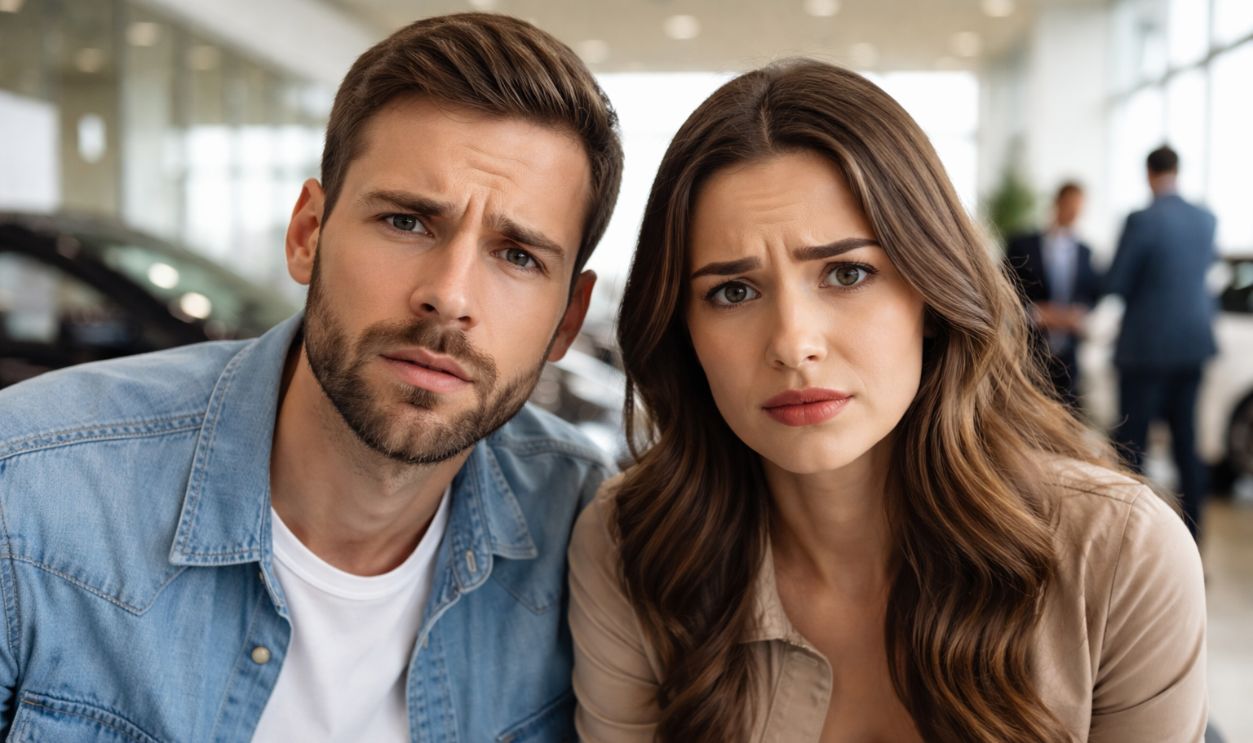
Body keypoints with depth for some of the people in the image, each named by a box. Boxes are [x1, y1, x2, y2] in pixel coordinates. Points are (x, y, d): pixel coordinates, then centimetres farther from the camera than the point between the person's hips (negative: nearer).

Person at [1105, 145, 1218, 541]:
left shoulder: (1141, 221, -16)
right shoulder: (1207, 220, 4)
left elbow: (1114, 283, -11)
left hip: (1146, 345, -6)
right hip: (1193, 343, 6)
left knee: (1132, 441, 2)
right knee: (1186, 440, 13)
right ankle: (1190, 532, 17)